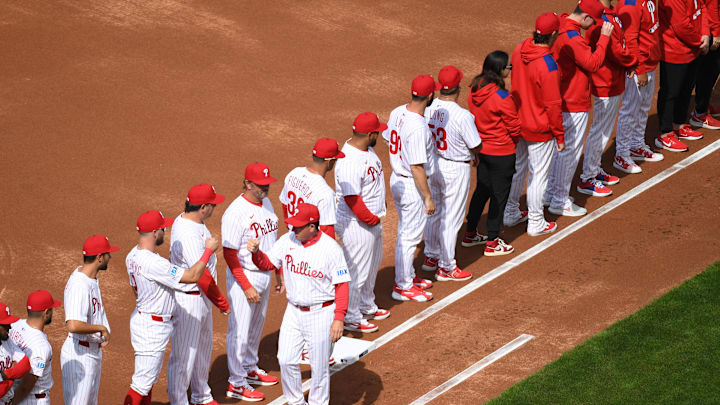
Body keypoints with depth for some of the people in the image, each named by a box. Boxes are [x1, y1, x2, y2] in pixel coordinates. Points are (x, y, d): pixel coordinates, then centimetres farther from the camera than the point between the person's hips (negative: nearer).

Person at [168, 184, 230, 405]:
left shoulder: (186, 219, 4)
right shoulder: (188, 234, -28)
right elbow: (202, 276, -26)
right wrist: (221, 302, -14)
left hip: (202, 298, 11)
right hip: (188, 301, -11)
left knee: (203, 346, 24)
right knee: (184, 354, 0)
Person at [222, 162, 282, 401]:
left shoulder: (266, 203, 4)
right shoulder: (236, 213, -22)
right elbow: (229, 253, -21)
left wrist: (278, 274, 17)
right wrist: (246, 287, -23)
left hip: (264, 275, 8)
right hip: (244, 277, -8)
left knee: (256, 326, 21)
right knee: (240, 330, -1)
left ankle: (250, 369, 38)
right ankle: (236, 383, 7)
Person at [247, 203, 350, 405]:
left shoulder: (330, 248, -16)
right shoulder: (288, 240, -3)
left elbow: (342, 284, -14)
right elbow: (268, 263, 6)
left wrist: (339, 318, -20)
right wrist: (256, 252, -16)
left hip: (321, 314, -5)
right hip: (294, 311, 5)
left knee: (319, 366, 5)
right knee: (286, 360, 6)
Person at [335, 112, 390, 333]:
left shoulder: (365, 149, 2)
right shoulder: (349, 161, -30)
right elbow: (351, 198, -30)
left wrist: (376, 217, 14)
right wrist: (371, 219, -18)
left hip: (373, 220, 11)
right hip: (357, 224, -11)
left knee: (372, 265, 26)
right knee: (357, 272, 3)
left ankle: (367, 307, 44)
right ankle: (350, 318, 18)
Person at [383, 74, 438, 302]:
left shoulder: (397, 113, -2)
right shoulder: (418, 127, -29)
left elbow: (388, 140, 12)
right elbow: (417, 167, -26)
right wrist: (428, 197, -18)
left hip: (396, 179, 9)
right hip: (412, 186, -9)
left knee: (405, 232, 23)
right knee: (410, 237, 4)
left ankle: (408, 277, 37)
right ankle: (403, 287, 15)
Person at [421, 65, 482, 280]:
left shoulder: (427, 109, -9)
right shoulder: (462, 116, -26)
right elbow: (476, 147, -16)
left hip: (432, 164, 6)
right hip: (455, 170, -6)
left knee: (433, 212, 23)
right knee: (451, 219, 6)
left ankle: (431, 257, 37)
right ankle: (446, 268, 16)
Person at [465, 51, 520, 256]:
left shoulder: (475, 91, -3)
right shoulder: (502, 97, -24)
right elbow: (513, 126, -14)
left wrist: (478, 142, 18)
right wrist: (515, 141, 7)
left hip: (481, 149, 7)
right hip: (501, 153, -7)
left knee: (482, 190, 22)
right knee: (499, 194, 6)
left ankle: (470, 234, 32)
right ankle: (492, 243, 13)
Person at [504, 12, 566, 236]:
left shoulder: (519, 51, -7)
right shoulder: (548, 66, -29)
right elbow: (553, 105, -23)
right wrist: (560, 135, -11)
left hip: (517, 123, 7)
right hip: (539, 129, -7)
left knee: (517, 167, 23)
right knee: (538, 174, 8)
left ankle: (510, 213, 37)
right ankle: (536, 223, 21)